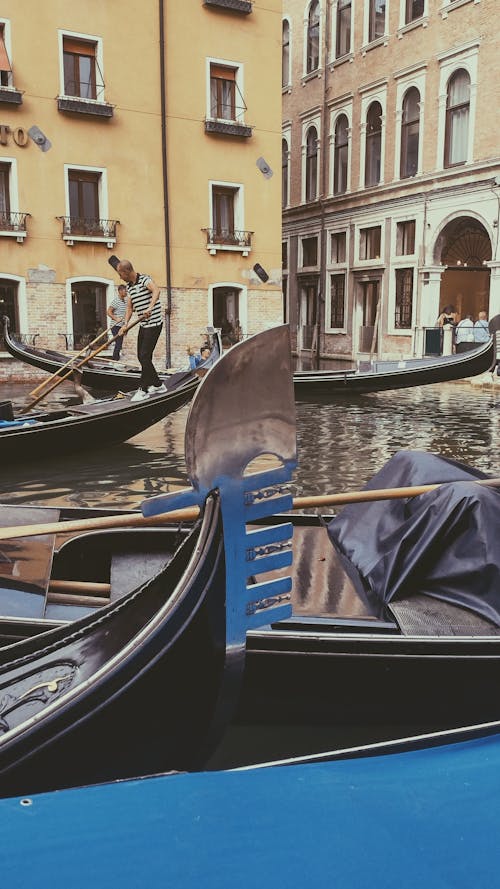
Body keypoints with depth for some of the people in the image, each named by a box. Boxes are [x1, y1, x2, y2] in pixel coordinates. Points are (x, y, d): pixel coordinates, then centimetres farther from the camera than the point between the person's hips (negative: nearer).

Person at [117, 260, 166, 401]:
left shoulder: (144, 279, -14)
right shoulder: (129, 286, 12)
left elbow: (156, 290, -35)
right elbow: (129, 307, 13)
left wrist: (150, 308, -49)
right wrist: (125, 324, -1)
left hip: (153, 324, -9)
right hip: (143, 325, 9)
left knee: (145, 356, -10)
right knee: (141, 357, 12)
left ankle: (143, 390, -2)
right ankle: (158, 385, 24)